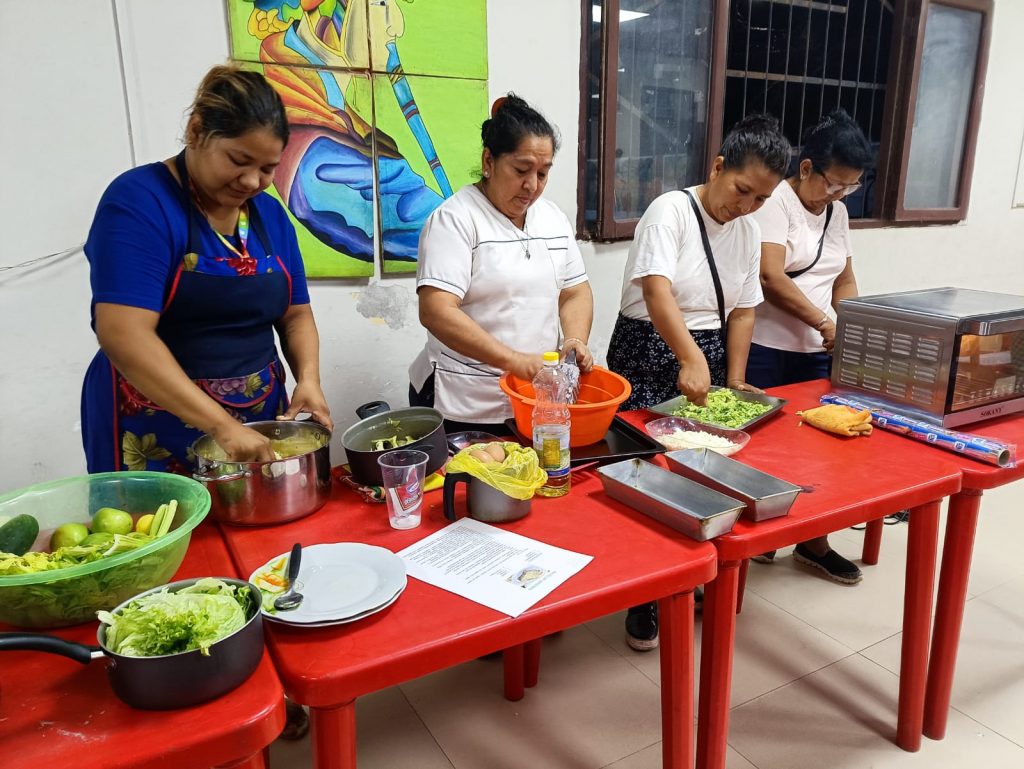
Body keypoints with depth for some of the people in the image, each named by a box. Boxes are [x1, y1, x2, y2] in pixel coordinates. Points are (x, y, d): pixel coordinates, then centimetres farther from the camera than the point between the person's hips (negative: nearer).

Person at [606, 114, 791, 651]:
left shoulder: (747, 231, 8)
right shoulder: (671, 210, -13)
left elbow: (743, 309, 10)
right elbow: (657, 290, -27)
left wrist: (735, 378, 4)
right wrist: (691, 358, -38)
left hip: (709, 358, 6)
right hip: (651, 356, -6)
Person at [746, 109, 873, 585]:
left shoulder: (837, 212, 13)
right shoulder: (775, 202, -11)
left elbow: (844, 282, 17)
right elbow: (771, 278, -20)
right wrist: (825, 323, -19)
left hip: (817, 352, 7)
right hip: (766, 349, -7)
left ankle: (813, 542, 25)